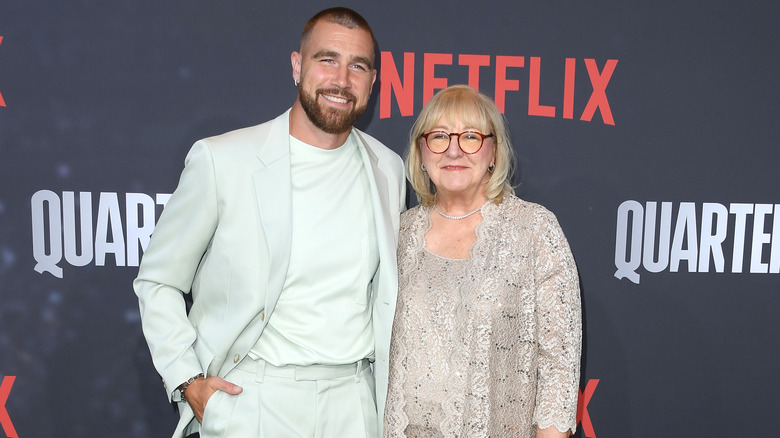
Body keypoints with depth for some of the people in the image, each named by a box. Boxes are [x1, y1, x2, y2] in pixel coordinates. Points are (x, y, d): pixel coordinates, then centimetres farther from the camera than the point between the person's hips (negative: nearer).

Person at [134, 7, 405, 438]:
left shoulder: (388, 169, 3)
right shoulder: (221, 159, -9)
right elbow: (157, 281, -1)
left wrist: (391, 389, 12)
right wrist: (187, 380, -8)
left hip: (354, 402, 4)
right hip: (251, 402, -3)